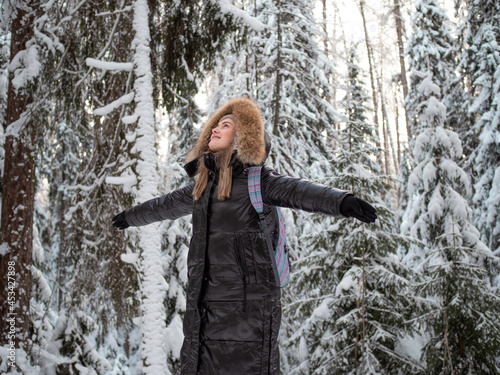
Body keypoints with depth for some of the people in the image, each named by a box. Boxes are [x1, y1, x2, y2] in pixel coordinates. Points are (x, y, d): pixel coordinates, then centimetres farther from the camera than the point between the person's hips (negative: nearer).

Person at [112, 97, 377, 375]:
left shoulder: (256, 179, -5)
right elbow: (168, 205, 32)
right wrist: (130, 216, 47)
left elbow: (297, 190, -23)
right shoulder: (206, 183, 16)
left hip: (248, 302, -7)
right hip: (206, 303, 7)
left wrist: (342, 201, -42)